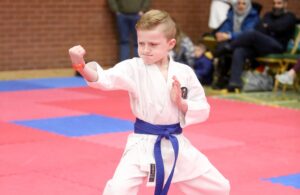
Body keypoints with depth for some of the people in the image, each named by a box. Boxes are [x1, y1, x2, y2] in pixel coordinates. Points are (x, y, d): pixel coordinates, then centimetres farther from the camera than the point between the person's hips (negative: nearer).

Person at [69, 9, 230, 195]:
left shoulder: (184, 72, -3)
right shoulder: (134, 68, -10)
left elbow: (203, 110, 3)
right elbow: (104, 79, -29)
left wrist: (181, 103, -16)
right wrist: (80, 64, -47)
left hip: (176, 144, 3)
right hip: (143, 145, -3)